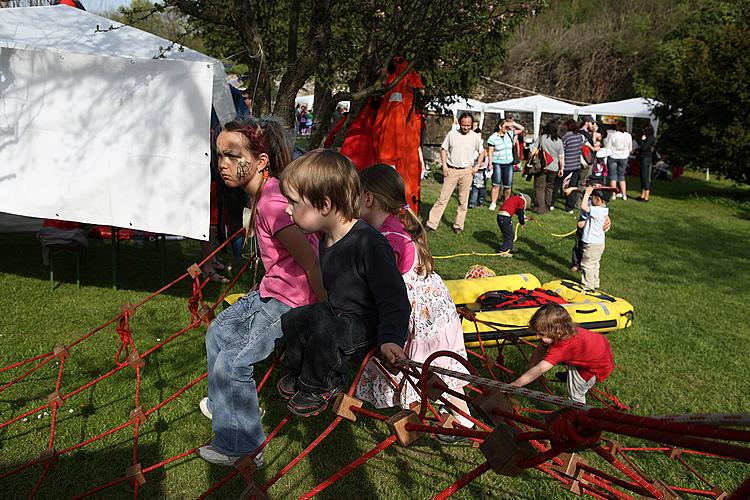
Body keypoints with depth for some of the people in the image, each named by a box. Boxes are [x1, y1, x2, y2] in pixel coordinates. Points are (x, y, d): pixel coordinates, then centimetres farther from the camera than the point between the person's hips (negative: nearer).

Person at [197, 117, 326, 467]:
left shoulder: (271, 203, -27)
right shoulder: (266, 192, 3)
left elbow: (309, 261, -28)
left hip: (290, 302, -10)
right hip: (272, 291, 11)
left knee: (231, 363, -9)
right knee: (218, 332, 21)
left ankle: (241, 446, 11)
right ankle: (223, 404, 43)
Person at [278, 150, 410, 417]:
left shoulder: (369, 244, -31)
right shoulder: (327, 240, -2)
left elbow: (394, 299, -30)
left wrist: (390, 338, -39)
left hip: (366, 322, -9)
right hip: (336, 311, 9)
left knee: (324, 330, -30)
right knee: (293, 320, 6)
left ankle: (316, 387, -2)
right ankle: (298, 373, 30)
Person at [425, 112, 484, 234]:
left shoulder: (475, 137, 1)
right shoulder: (452, 134, 0)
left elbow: (482, 152, 12)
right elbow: (443, 149, 7)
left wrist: (477, 166, 0)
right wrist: (444, 164, -3)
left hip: (466, 171, 1)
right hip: (451, 170, 0)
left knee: (463, 201, 7)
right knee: (442, 198, -3)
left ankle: (459, 225, 17)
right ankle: (432, 223, -1)